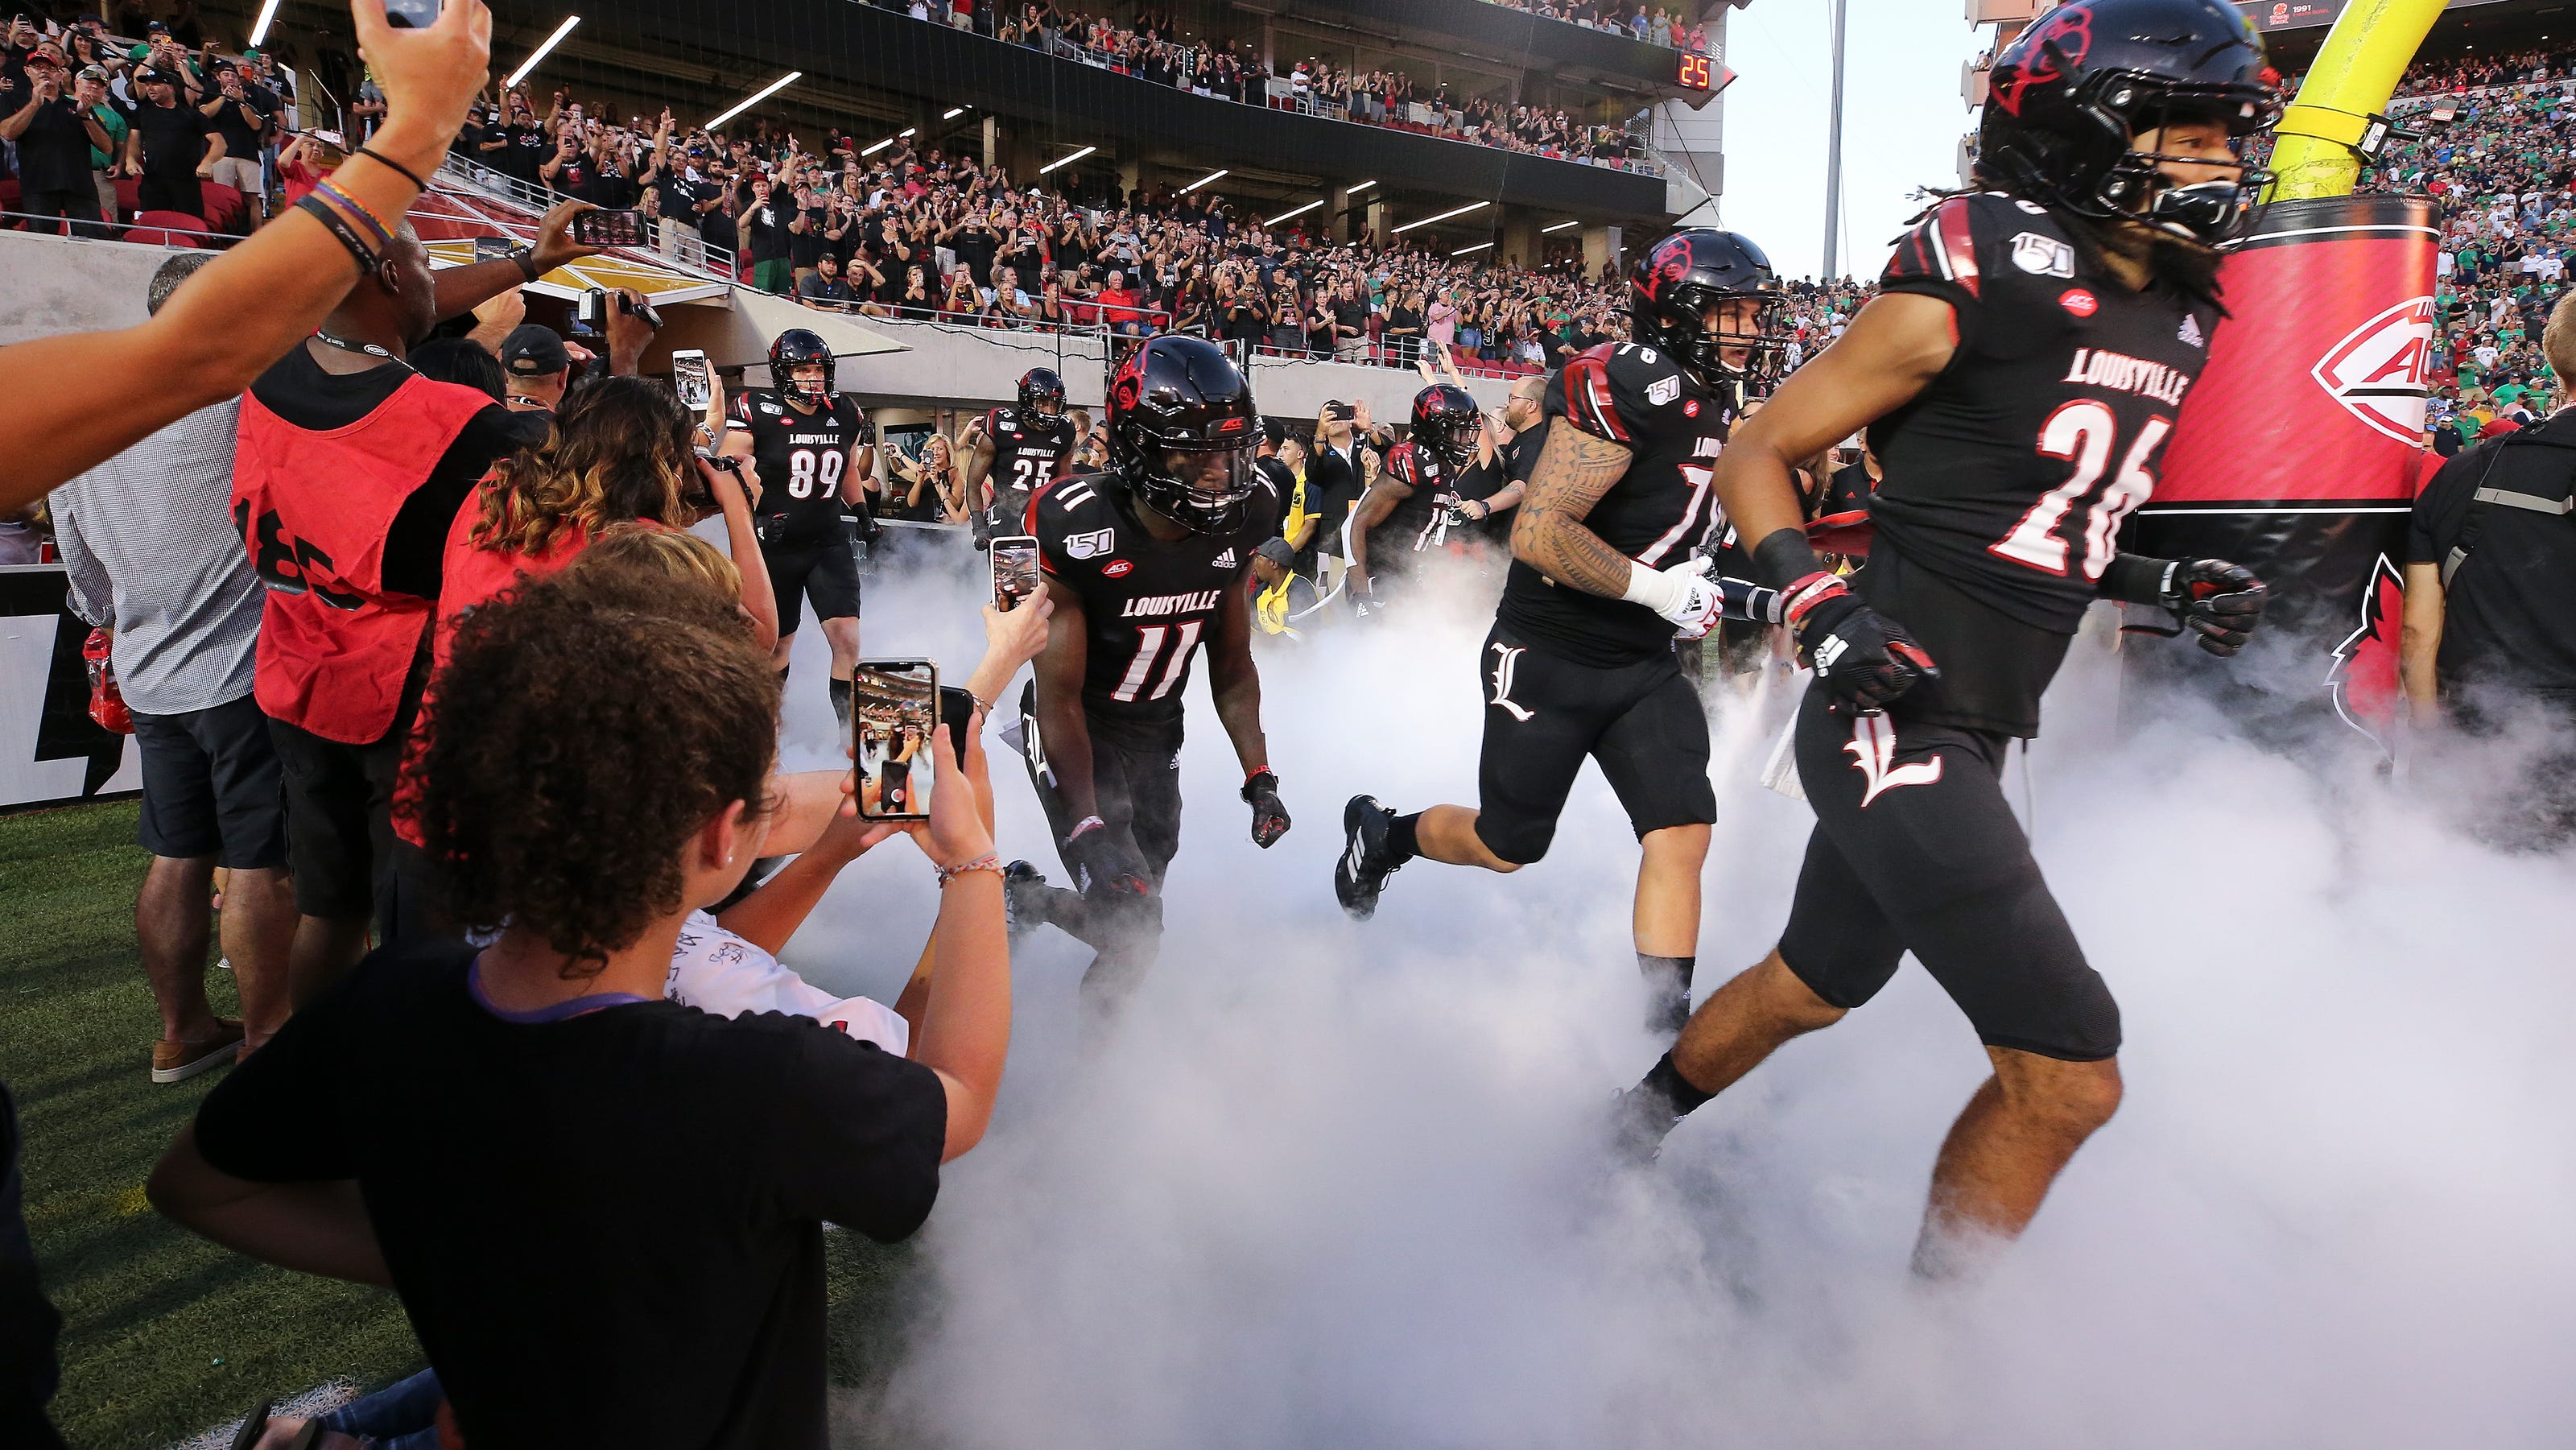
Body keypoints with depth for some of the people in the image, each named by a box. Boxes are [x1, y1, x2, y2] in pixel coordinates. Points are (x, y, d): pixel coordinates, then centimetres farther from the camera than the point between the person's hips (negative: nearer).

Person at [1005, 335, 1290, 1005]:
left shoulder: (1234, 529, -11)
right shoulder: (1075, 530, -28)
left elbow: (1232, 668, 3)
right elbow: (1060, 694, -23)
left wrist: (1259, 777, -5)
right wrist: (1087, 829, -30)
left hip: (1157, 729, 6)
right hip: (1075, 730, -5)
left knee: (1138, 906, 13)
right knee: (1132, 930, -14)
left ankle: (1024, 899, 42)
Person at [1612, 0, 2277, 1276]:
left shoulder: (2168, 321, 13)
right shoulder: (1972, 288, -12)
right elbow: (1756, 455, -8)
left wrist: (2164, 583, 7)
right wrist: (1815, 605, -22)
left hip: (1981, 729, 9)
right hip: (1895, 719, -9)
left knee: (1812, 988, 24)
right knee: (2067, 1073, -8)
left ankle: (1626, 1141, 47)